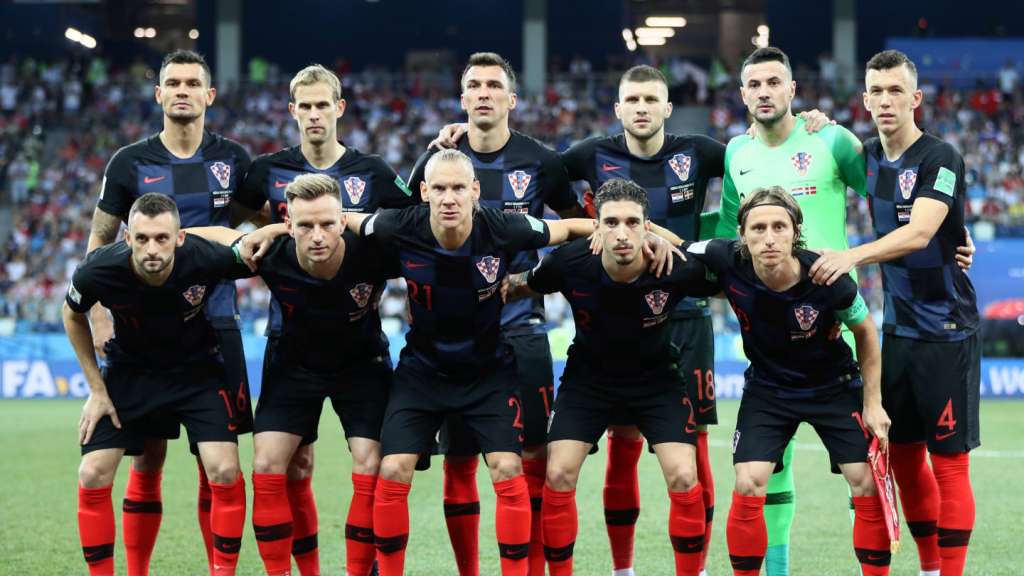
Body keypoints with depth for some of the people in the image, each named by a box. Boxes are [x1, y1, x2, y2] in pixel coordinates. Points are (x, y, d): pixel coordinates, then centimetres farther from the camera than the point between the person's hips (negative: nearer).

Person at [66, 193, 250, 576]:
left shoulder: (207, 259, -30)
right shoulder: (99, 271, -26)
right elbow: (73, 315, -2)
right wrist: (97, 390, -2)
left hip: (197, 369, -1)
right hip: (130, 369, 1)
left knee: (224, 471, -16)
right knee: (93, 475, -9)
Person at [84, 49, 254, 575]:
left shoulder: (231, 159, 5)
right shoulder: (130, 163, 1)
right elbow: (98, 243, 5)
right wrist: (99, 321, -4)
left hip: (216, 328, 1)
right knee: (147, 457, 1)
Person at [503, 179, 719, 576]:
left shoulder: (676, 268, -27)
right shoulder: (571, 263, -25)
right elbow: (522, 286, -3)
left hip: (656, 378, -1)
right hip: (589, 375, 1)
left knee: (684, 477, -14)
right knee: (558, 475, -10)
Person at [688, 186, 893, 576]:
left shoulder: (826, 278, -28)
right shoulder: (727, 262, -26)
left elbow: (865, 332, -9)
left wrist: (873, 404, -6)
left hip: (834, 386, -1)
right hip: (767, 387, 1)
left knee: (868, 485, -6)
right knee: (748, 485, -12)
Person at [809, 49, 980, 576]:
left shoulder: (939, 159, -14)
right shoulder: (867, 157, 7)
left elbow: (919, 233, -27)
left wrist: (853, 256, -39)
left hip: (946, 330, -7)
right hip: (898, 329, 7)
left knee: (948, 463, -4)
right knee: (903, 457, 11)